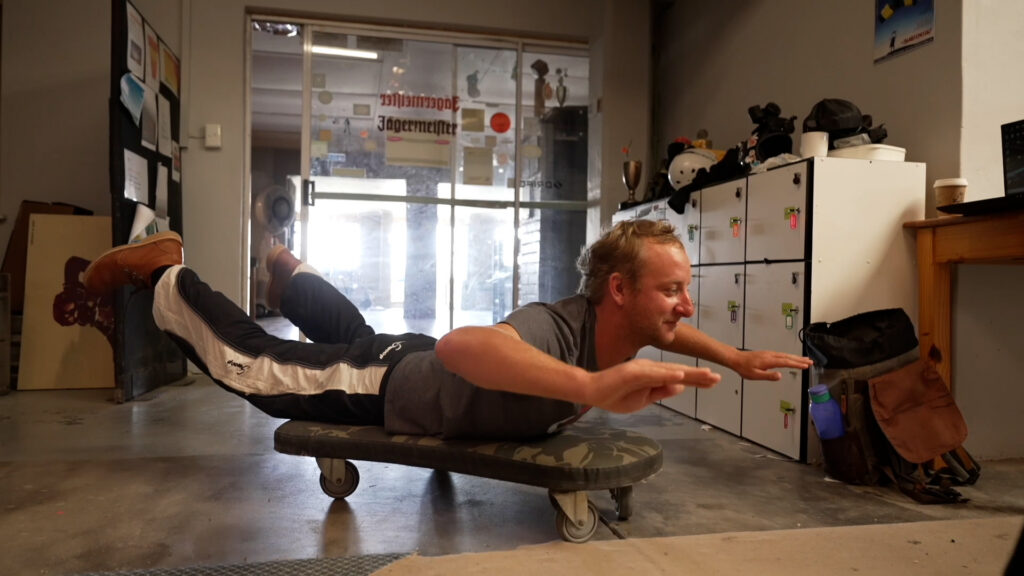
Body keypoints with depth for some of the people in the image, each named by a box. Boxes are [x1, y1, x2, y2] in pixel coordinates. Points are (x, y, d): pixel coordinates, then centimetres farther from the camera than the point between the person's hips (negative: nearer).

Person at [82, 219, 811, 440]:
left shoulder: (620, 322, -17)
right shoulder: (555, 331, -44)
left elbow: (665, 329, 8)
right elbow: (460, 344, -65)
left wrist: (735, 356, -4)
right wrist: (592, 386, -75)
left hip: (422, 373, 7)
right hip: (391, 384, -7)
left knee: (352, 331, 34)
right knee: (250, 363, 9)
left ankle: (289, 270, 61)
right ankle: (163, 272, 29)